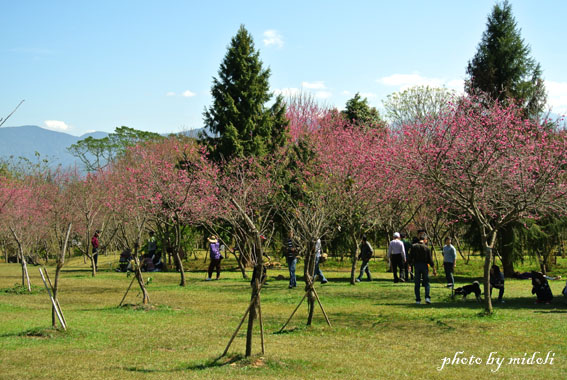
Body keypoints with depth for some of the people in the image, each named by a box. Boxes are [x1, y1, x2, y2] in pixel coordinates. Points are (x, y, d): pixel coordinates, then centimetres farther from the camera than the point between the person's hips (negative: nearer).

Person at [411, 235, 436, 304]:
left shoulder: (413, 246, -2)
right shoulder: (426, 248, -5)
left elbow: (411, 257, -3)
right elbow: (430, 260, -4)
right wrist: (434, 269, 0)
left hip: (416, 265, 1)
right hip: (424, 266, -1)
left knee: (417, 284, 6)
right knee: (426, 283, 8)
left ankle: (418, 300, 5)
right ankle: (427, 297, -8)